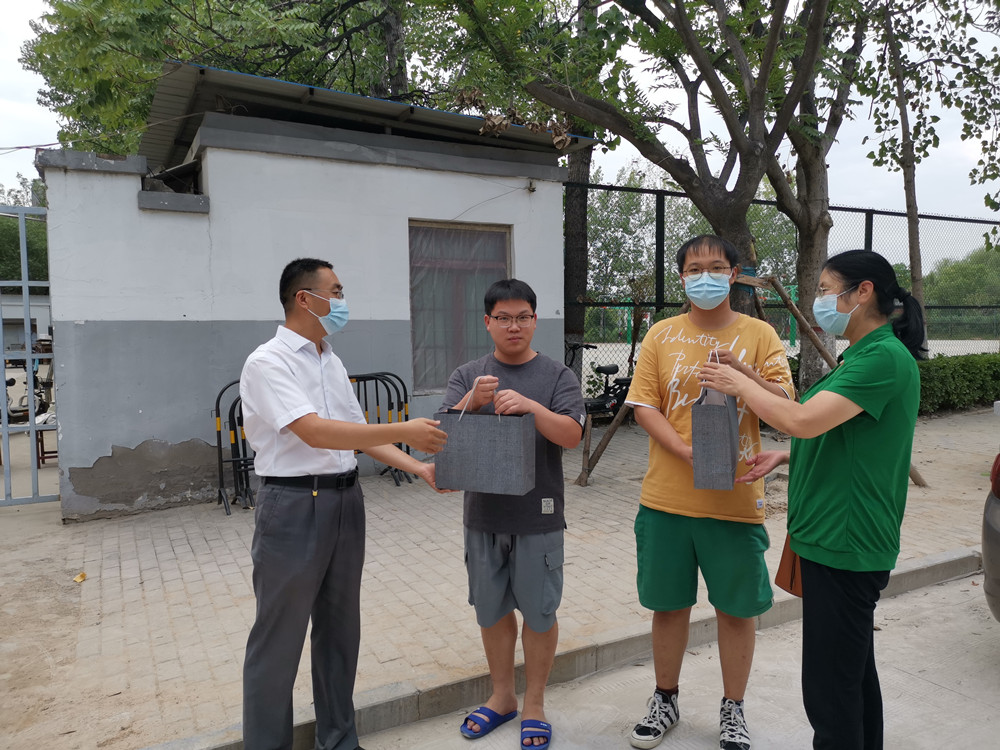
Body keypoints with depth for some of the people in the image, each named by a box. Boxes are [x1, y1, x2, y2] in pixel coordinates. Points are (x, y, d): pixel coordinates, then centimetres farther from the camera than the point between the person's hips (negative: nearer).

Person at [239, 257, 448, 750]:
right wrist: (404, 431, -25)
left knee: (339, 630, 17)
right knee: (280, 639, 5)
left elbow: (358, 433, 14)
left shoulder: (332, 362, 12)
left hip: (346, 501, 8)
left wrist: (420, 469, 6)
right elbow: (315, 432, -24)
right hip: (294, 506, -7)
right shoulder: (268, 363, -13)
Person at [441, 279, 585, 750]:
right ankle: (501, 697, 36)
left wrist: (530, 406, -30)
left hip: (537, 517, -2)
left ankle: (533, 704, 29)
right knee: (492, 610, 15)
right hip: (483, 515, 3)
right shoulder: (467, 376, 5)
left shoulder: (557, 376, -2)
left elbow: (572, 435, -14)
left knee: (539, 613, 9)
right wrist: (472, 402, -26)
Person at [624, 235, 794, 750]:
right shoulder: (662, 335, 4)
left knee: (736, 610, 11)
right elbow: (643, 405, -2)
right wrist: (687, 452, -16)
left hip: (735, 501, -1)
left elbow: (785, 408, -6)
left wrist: (746, 373, -24)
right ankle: (665, 701, 35)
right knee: (668, 606, 14)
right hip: (667, 499, 1)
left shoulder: (759, 335, 1)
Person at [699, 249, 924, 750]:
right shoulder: (864, 355, 14)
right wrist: (785, 457, 8)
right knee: (853, 672, 23)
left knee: (831, 688, -1)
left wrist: (739, 384, -14)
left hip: (845, 546, -10)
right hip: (841, 542, 11)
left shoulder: (884, 359, -19)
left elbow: (803, 420, -29)